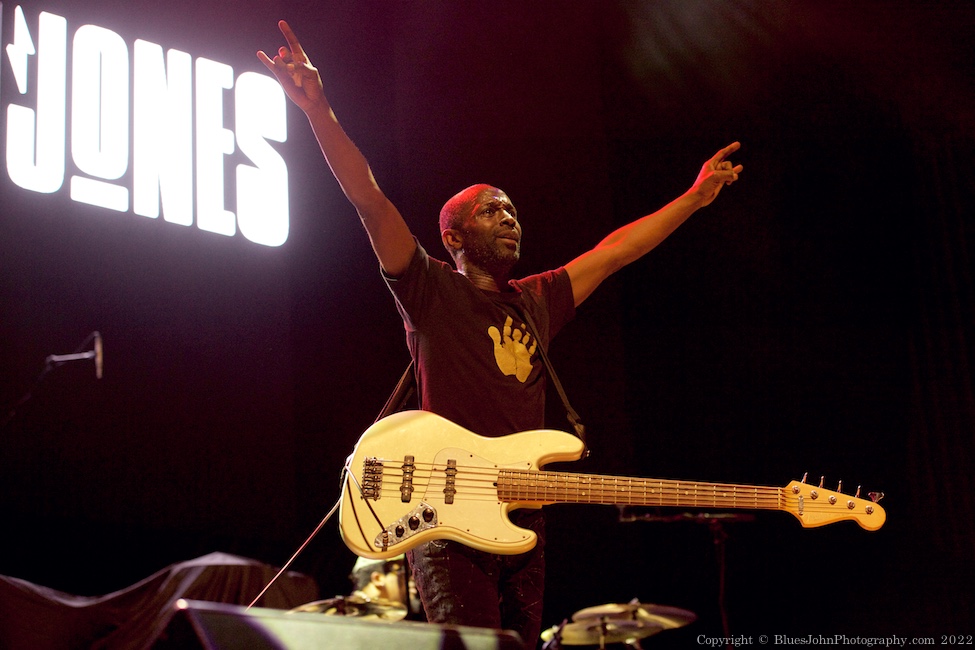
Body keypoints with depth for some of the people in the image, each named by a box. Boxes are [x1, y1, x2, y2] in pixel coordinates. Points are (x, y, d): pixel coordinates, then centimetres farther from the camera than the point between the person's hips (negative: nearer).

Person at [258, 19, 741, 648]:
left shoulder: (536, 301, 18)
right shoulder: (431, 290, 2)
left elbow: (615, 250, 24)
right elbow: (370, 200, -10)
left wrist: (695, 197, 27)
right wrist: (319, 109, -20)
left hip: (523, 522, 7)